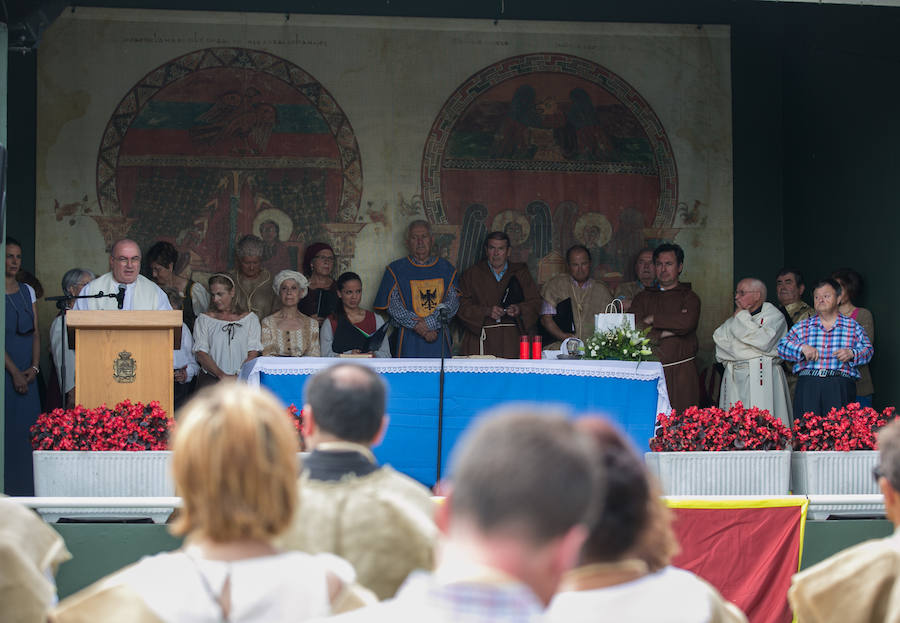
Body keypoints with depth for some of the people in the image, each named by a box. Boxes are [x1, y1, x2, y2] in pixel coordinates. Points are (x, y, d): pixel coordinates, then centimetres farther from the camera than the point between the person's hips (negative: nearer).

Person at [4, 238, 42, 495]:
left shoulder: (27, 291, 12)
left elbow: (35, 332, 11)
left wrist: (34, 367, -3)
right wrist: (15, 372, -14)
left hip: (27, 372, 5)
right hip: (6, 370, -5)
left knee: (28, 424, 3)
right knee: (8, 424, -7)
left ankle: (26, 487, 6)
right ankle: (9, 486, -4)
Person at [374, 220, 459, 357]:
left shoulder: (445, 268, 11)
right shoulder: (396, 270, 6)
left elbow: (453, 302, 0)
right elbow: (393, 306, -4)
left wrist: (430, 322, -15)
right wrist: (418, 326, -16)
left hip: (439, 339, 2)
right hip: (409, 341, -2)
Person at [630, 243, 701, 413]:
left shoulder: (689, 297, 9)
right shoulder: (642, 298, 16)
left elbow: (687, 323, -13)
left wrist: (653, 319, -4)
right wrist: (667, 332, -8)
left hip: (680, 372, -2)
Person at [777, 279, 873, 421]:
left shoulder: (853, 326, 14)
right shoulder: (802, 327, 17)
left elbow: (867, 349, 11)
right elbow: (782, 346, 10)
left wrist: (851, 354, -9)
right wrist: (802, 348, -7)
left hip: (840, 387, -1)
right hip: (808, 385, 1)